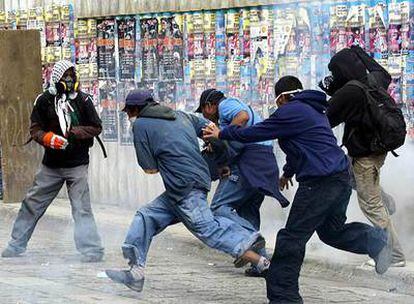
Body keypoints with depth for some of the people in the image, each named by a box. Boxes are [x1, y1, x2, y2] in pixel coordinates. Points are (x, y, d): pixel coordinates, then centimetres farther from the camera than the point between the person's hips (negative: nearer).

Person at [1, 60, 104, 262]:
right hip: (51, 164, 2)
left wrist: (75, 132, -14)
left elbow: (96, 127, 1)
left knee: (82, 208, -9)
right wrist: (48, 138, -18)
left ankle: (92, 251, -8)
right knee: (32, 204, 9)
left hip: (77, 164, -2)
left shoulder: (82, 100, -2)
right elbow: (35, 129, 2)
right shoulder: (44, 101, 0)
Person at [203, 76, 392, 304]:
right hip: (341, 180, 10)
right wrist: (288, 172, 52)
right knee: (331, 231, 25)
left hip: (318, 183, -10)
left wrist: (222, 134, 10)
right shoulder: (314, 111, 23)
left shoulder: (290, 112, -7)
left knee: (292, 239, -5)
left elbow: (254, 133, -5)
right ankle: (375, 240, 6)